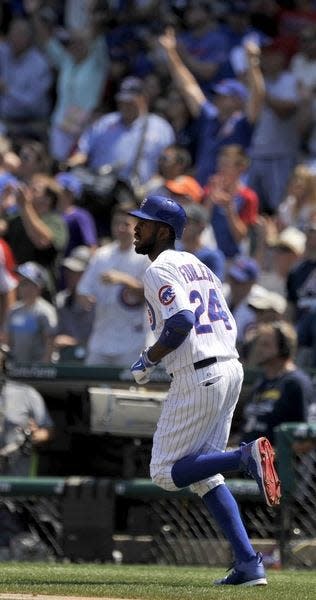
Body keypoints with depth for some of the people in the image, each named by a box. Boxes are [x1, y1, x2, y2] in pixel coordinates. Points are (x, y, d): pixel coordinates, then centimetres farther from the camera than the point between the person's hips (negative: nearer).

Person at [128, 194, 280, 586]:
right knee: (201, 473, 15)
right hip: (231, 369, 9)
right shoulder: (198, 266, 20)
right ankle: (249, 564, 5)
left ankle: (247, 456, -20)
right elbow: (228, 325, 18)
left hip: (197, 376, -9)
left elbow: (181, 321, -23)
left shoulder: (159, 271, -8)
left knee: (166, 473, 0)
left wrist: (148, 360, -9)